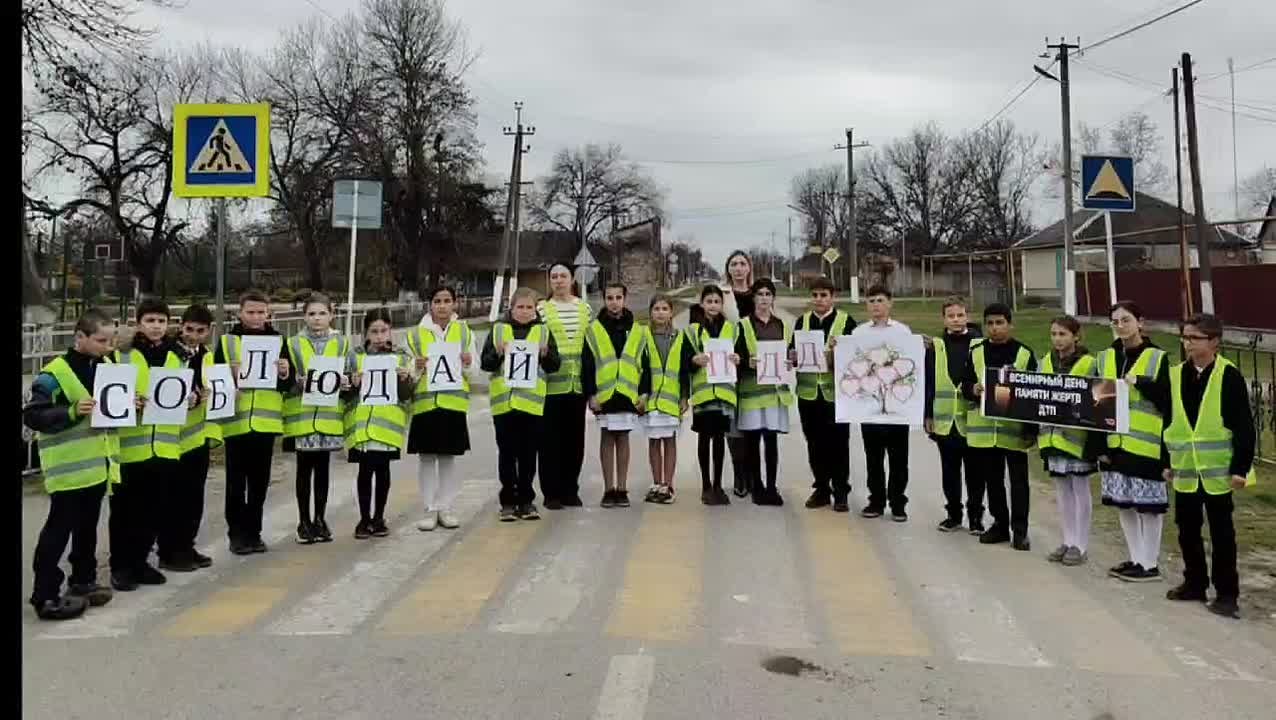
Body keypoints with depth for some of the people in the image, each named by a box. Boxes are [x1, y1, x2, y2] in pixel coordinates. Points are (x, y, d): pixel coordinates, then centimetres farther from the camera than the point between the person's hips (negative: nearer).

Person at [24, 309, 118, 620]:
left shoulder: (107, 366, 10)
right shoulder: (54, 374, -14)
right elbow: (32, 416, -16)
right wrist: (72, 412, -27)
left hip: (98, 464, 7)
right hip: (69, 468, -7)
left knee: (87, 527, 17)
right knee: (59, 530, -1)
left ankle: (82, 582, 30)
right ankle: (46, 596, 6)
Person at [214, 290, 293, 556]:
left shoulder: (278, 340, 7)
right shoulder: (227, 341, 3)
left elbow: (288, 384, 7)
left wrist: (285, 373, -15)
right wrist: (231, 377, -20)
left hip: (266, 421, 2)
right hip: (236, 421, -2)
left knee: (259, 482, 9)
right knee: (236, 482, 3)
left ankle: (253, 532, 20)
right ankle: (237, 534, 13)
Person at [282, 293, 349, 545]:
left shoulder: (341, 343, 6)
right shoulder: (293, 343, 2)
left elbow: (348, 375, 8)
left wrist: (345, 382, -13)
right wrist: (299, 382, -18)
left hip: (329, 414, 1)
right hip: (301, 414, -1)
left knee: (322, 468, 9)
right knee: (304, 469, 4)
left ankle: (320, 519, 19)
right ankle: (304, 521, 14)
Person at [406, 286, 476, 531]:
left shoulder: (465, 331, 8)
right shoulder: (416, 334, 4)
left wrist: (467, 365, -12)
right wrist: (417, 368, -14)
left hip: (454, 401, 1)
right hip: (425, 402, -1)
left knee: (449, 457, 6)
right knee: (426, 457, 2)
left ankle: (445, 507, 15)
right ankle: (430, 509, 11)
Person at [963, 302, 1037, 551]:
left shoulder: (1025, 353, -2)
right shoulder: (976, 352, 5)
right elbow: (965, 385, 8)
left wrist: (1032, 428, -6)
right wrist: (974, 390, -16)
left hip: (1015, 428, -3)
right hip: (984, 427, 3)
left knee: (1018, 480, 3)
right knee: (992, 479, 12)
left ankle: (1019, 530, 12)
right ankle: (1000, 524, 26)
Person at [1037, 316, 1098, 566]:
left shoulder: (1089, 363, -9)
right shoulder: (1046, 361, 9)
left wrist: (1095, 441, -17)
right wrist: (1037, 432, 8)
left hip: (1077, 435, -5)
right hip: (1053, 434, 6)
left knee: (1080, 488, 4)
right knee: (1062, 489, 13)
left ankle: (1080, 545, 14)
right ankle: (1068, 540, 23)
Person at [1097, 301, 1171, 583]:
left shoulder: (1157, 357, -6)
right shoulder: (1106, 357, 8)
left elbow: (1166, 399, -10)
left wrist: (1140, 383, -23)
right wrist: (1100, 444, 5)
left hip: (1145, 443, -5)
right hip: (1115, 442, 5)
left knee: (1148, 505, 2)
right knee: (1123, 503, 12)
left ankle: (1150, 564, 13)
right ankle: (1136, 559, 26)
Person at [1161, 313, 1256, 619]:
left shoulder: (1229, 376, -9)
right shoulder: (1175, 375, 5)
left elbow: (1244, 427, -10)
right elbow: (1166, 421, 10)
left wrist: (1241, 467, -13)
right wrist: (1166, 461, 10)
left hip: (1218, 470, -5)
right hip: (1185, 470, 5)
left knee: (1221, 533, 5)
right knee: (1187, 530, 13)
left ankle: (1226, 593, 14)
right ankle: (1195, 583, 28)